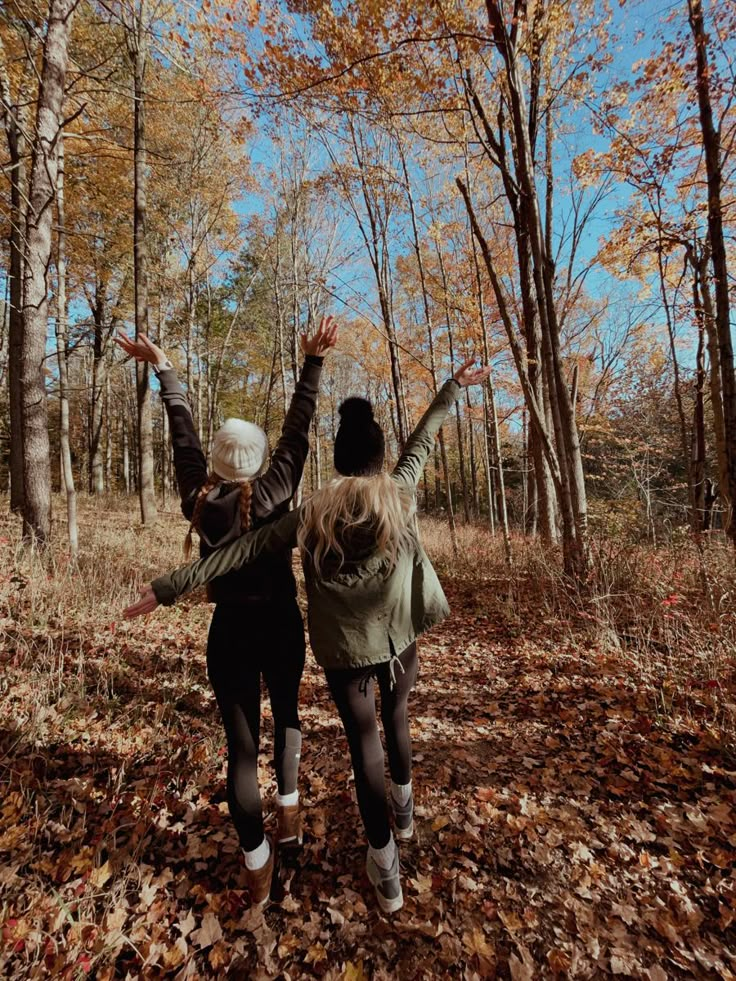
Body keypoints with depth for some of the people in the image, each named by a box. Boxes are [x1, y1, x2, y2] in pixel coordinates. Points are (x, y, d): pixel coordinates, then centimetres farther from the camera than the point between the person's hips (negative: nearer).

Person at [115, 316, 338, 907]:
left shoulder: (200, 499, -7)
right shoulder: (275, 493, -12)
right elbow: (298, 429, -11)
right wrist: (313, 362, -7)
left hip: (229, 631, 1)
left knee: (241, 745, 9)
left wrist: (163, 368, 14)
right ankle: (289, 813, 33)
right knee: (286, 714, 26)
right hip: (281, 625, 0)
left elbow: (183, 432, 2)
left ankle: (257, 868, 19)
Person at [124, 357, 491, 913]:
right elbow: (423, 441, 5)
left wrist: (170, 587, -8)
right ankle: (404, 809, 51)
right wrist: (455, 387, 21)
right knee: (397, 719, 27)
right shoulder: (400, 493, -8)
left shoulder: (314, 512, -13)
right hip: (398, 637, 3)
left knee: (364, 740, 12)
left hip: (343, 647, -2)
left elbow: (243, 550, -14)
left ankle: (386, 871, 25)